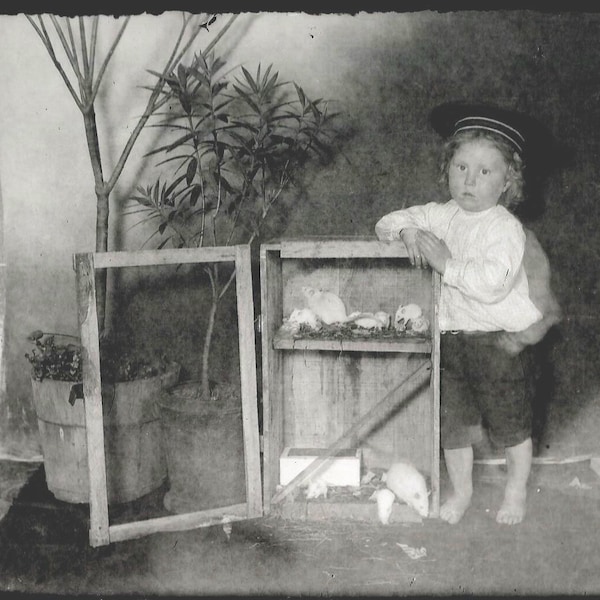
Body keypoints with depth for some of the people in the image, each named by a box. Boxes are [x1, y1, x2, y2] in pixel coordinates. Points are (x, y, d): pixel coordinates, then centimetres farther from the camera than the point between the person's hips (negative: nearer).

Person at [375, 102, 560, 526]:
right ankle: (461, 490, 36)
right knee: (452, 421, 15)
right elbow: (387, 223, 11)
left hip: (498, 338, -5)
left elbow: (493, 282, -32)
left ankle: (516, 492, 35)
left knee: (511, 422, 12)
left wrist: (446, 263, -28)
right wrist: (406, 230, -11)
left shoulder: (506, 227, -17)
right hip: (451, 336, 5)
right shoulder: (441, 215, 4)